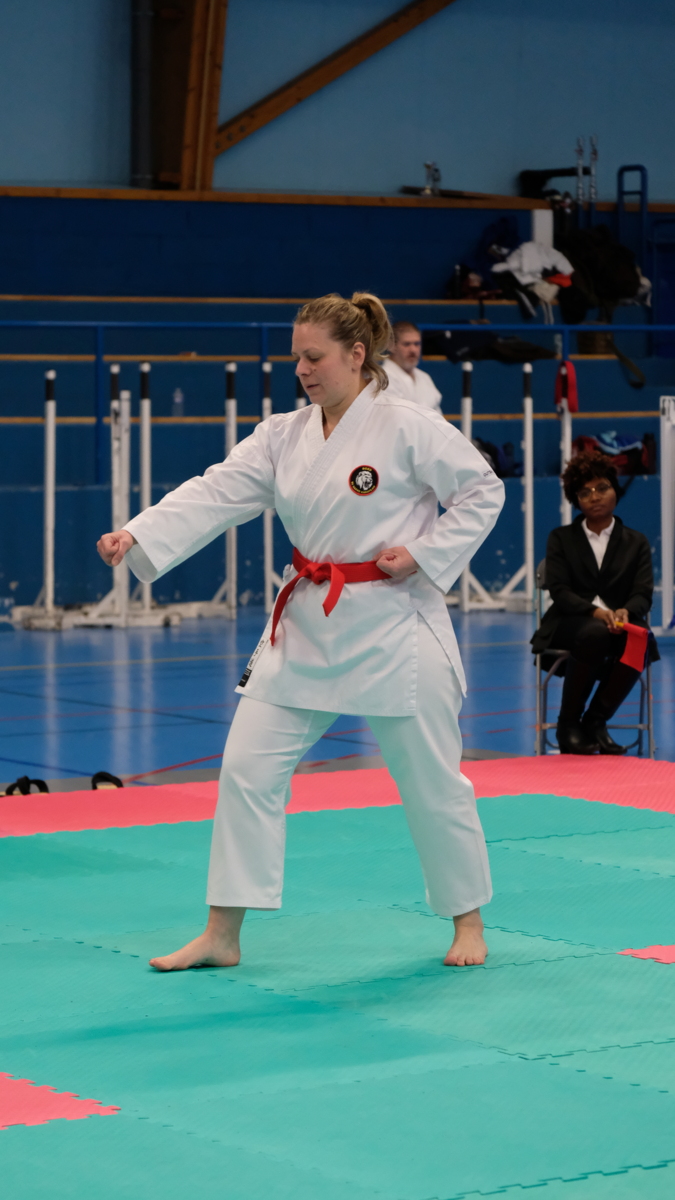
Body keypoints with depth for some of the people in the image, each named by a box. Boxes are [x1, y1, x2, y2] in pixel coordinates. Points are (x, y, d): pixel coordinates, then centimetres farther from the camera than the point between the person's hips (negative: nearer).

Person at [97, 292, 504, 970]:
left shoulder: (407, 427, -11)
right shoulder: (283, 436, 4)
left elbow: (482, 490, -5)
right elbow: (215, 494, -5)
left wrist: (423, 554, -14)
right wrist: (136, 537, -18)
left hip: (392, 627, -5)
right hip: (307, 627, 5)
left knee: (431, 780, 5)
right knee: (248, 766, 0)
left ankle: (468, 923, 26)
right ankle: (221, 937, 7)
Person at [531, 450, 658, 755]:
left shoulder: (636, 542, 15)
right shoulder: (561, 539, 12)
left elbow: (643, 594, 2)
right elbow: (559, 590, -3)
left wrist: (625, 612, -23)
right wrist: (595, 612, -23)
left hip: (619, 624, 1)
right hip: (570, 624, -1)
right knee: (595, 634, -39)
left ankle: (595, 721, -19)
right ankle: (568, 725, -24)